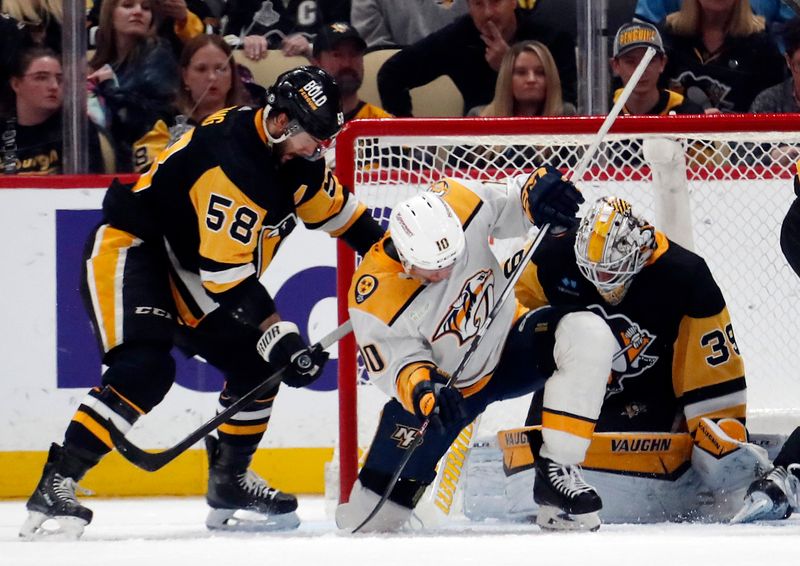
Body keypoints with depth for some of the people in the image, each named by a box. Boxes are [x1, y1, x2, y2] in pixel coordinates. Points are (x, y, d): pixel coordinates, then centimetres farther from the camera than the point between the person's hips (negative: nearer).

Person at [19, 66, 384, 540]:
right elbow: (226, 271, -31)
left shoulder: (296, 156, -2)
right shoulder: (230, 163, -31)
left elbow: (335, 208, 18)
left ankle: (229, 482, 20)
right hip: (129, 250, -10)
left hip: (185, 266, 10)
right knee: (145, 371, -27)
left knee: (254, 361, 5)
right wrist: (281, 337, -31)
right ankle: (56, 484, -27)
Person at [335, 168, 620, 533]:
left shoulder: (458, 203, -25)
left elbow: (505, 206, -5)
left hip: (506, 342, 3)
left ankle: (557, 473, -22)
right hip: (444, 387, -3)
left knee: (588, 334, -29)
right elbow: (397, 365, -20)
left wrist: (534, 193, -27)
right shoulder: (374, 300, -31)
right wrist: (420, 389, -42)